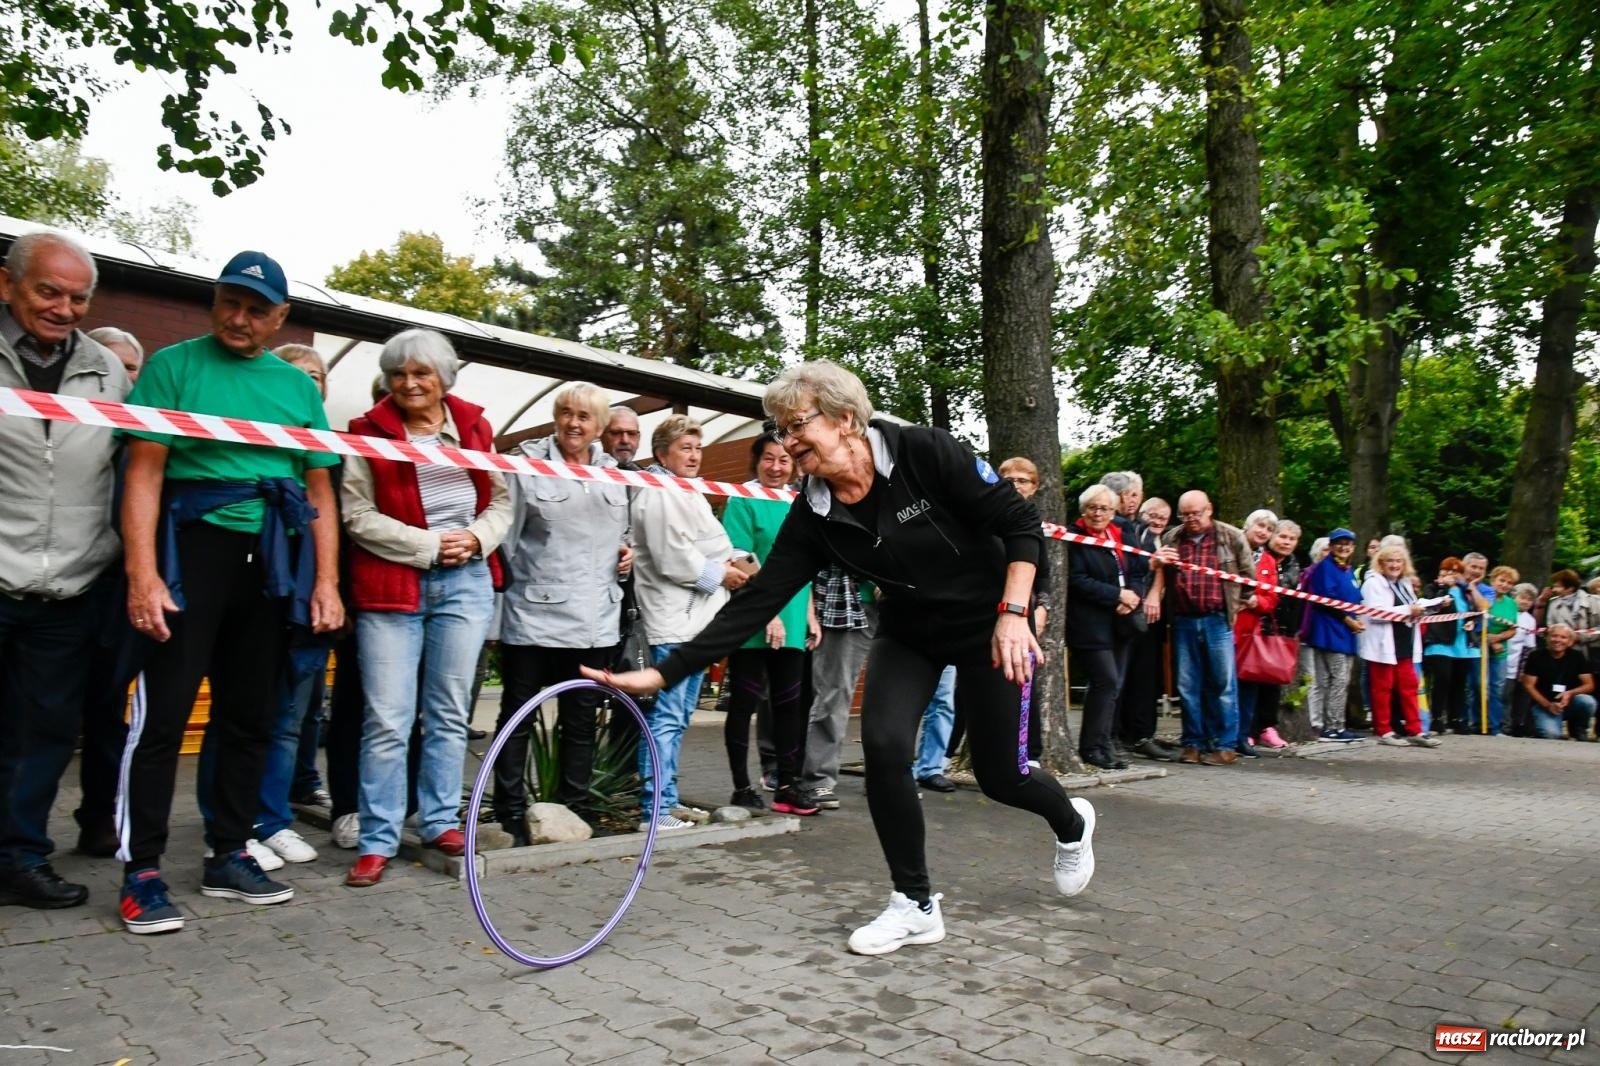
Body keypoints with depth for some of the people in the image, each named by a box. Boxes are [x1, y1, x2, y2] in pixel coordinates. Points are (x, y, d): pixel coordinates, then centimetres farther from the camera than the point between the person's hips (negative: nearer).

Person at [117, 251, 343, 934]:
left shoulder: (298, 385, 13)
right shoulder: (173, 366, 1)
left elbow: (319, 490, 13)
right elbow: (144, 471, -7)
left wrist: (325, 580, 4)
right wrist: (142, 573, -17)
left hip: (272, 563, 4)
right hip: (193, 548, -4)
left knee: (250, 717, 10)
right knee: (164, 714, -6)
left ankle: (229, 856, 22)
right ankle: (141, 870, 5)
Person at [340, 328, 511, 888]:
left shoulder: (473, 427, 10)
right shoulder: (370, 432, 1)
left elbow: (500, 502, 13)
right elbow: (357, 516, -6)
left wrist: (475, 538, -6)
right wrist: (430, 546, -12)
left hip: (465, 581, 3)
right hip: (391, 584, -3)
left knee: (450, 712, 9)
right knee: (388, 719, -3)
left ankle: (440, 821, 21)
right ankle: (378, 840, 7)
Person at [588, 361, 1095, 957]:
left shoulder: (926, 454, -25)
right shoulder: (814, 516, -13)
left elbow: (1021, 525, -18)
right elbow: (757, 601, -17)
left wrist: (1013, 612, -27)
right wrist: (665, 672, -22)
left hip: (986, 623, -4)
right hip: (908, 631, 4)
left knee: (999, 775, 2)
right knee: (883, 745, -16)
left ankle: (1072, 824, 39)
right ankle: (915, 905, 4)